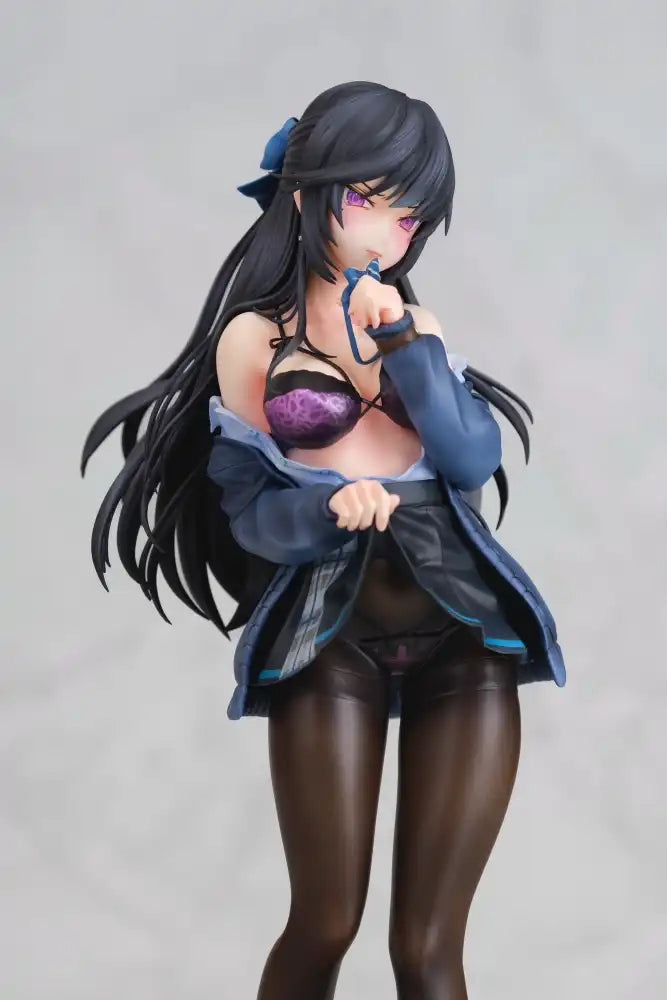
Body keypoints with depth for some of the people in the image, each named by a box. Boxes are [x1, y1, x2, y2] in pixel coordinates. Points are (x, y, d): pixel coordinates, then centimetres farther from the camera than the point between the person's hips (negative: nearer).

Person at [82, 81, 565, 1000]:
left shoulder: (416, 320, 15)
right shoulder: (255, 335, 5)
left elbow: (475, 459, -1)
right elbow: (248, 508, 1)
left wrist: (402, 342, -9)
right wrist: (331, 511, -18)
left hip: (463, 634, 3)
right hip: (329, 633, -2)